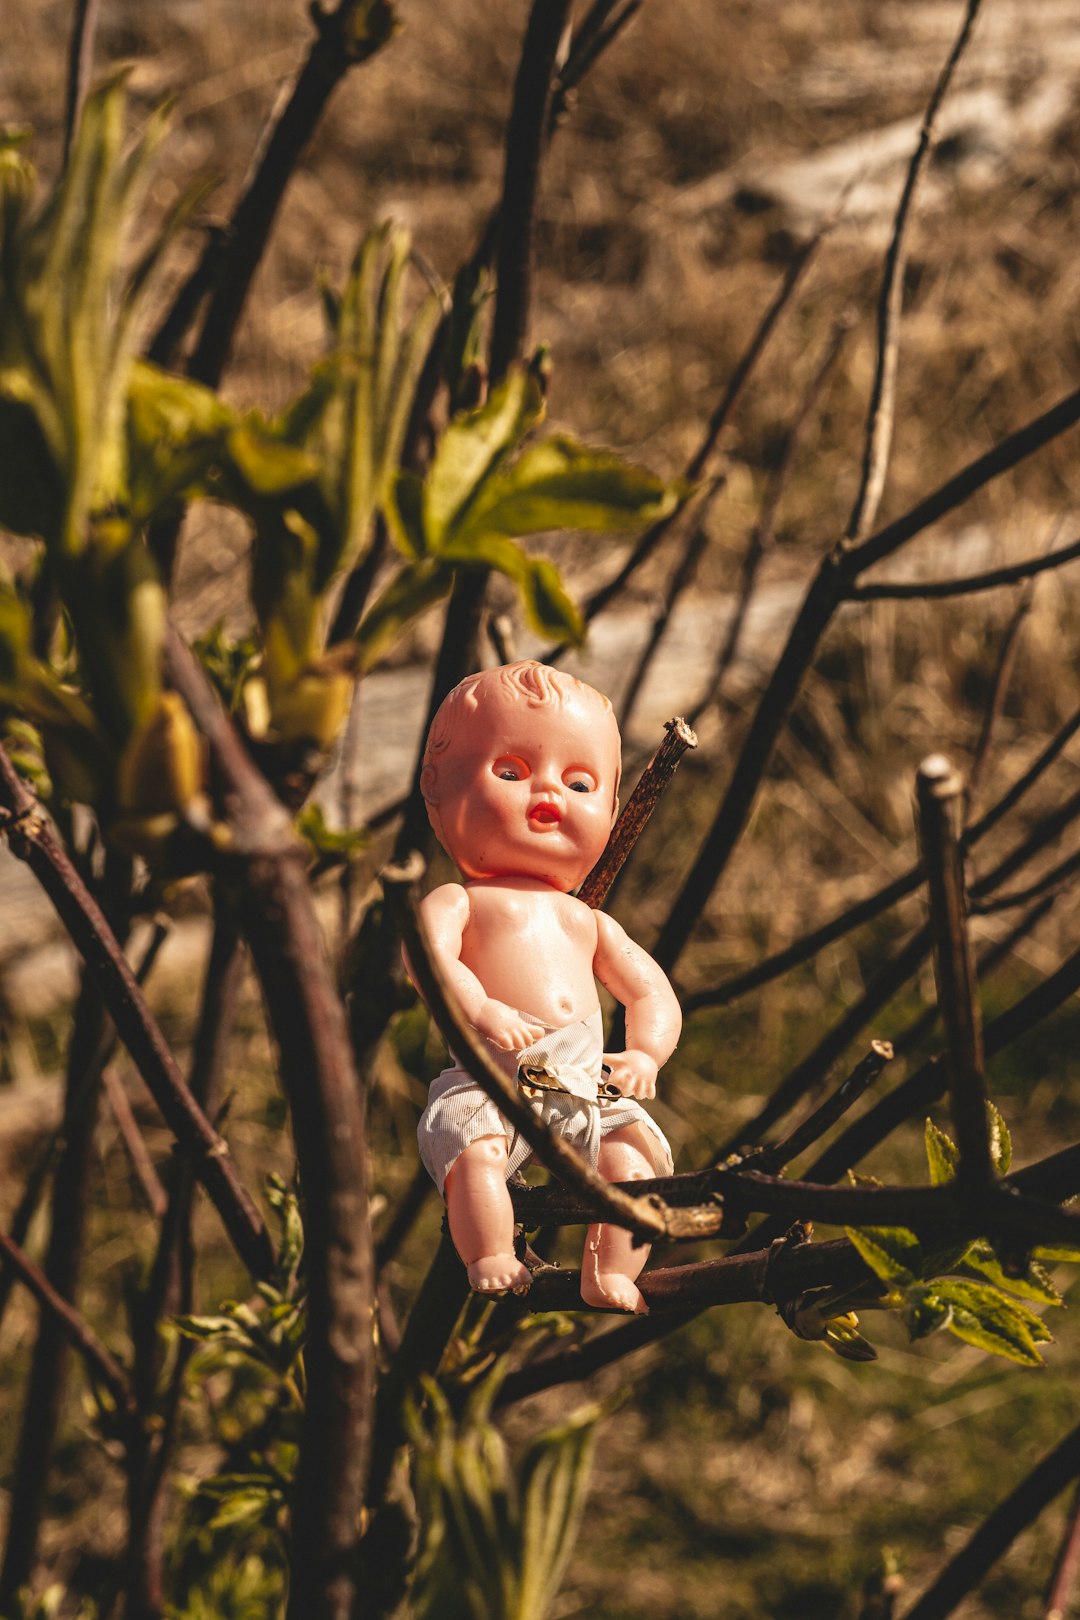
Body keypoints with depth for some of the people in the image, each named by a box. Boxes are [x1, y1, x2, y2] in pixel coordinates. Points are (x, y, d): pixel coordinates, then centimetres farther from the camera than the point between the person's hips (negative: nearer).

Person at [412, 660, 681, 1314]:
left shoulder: (589, 920, 28)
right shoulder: (459, 900, 11)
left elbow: (651, 991, 27)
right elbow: (430, 955, -10)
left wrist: (645, 1054, 6)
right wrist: (480, 1010, -27)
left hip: (589, 1087, 5)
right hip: (492, 1079, -5)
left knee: (636, 1152, -18)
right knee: (472, 1147, -32)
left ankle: (610, 1278, -13)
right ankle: (493, 1267, -26)